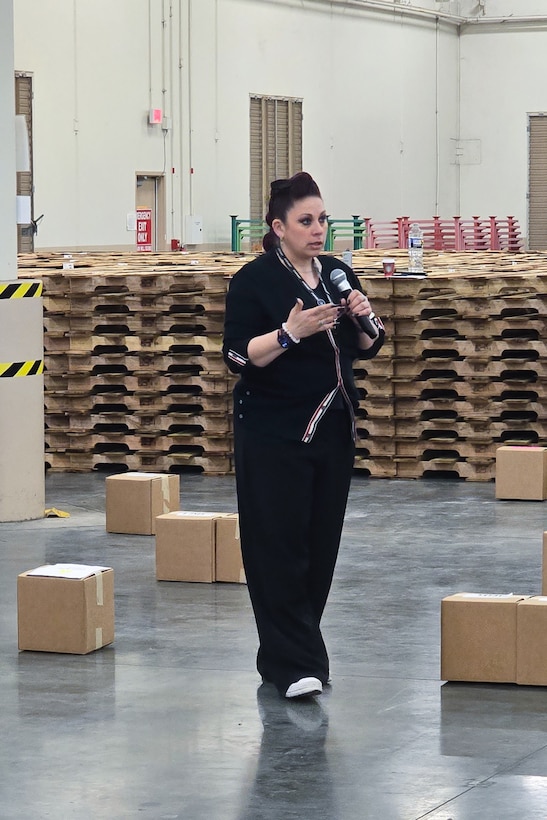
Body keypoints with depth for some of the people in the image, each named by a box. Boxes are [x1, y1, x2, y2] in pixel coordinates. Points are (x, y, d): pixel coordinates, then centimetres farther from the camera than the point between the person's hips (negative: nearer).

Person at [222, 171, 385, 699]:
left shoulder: (337, 274, 9)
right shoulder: (254, 281, -8)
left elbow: (368, 348, 14)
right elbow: (239, 356, -14)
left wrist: (365, 317, -7)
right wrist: (291, 332, -26)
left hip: (332, 429, 6)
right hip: (273, 436, -6)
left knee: (322, 544, 8)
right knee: (280, 546, -7)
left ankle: (285, 651, 19)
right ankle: (293, 665, -6)